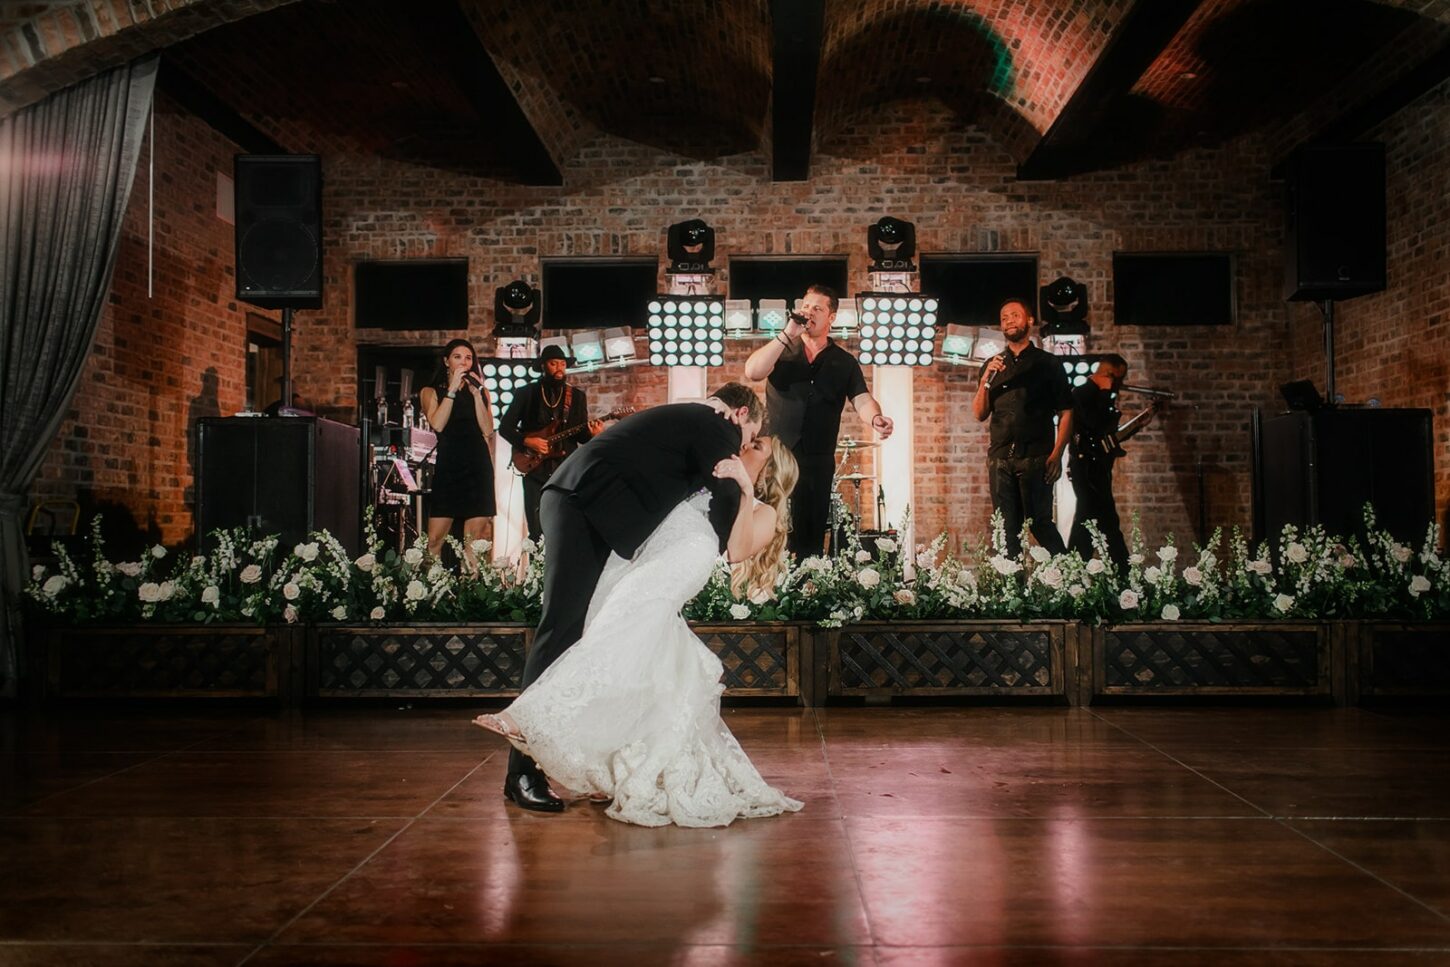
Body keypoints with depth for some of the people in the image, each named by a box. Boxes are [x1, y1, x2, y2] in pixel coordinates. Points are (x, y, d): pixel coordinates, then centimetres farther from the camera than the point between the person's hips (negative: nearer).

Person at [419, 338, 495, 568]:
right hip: (447, 468, -2)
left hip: (478, 467, 2)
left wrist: (476, 394, -5)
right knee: (434, 540, -11)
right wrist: (452, 389, -9)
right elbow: (437, 424, -10)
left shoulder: (480, 391, 15)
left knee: (473, 543, 1)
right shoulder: (431, 392, 10)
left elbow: (487, 430, 1)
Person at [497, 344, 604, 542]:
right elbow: (505, 427, 6)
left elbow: (581, 435, 9)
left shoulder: (577, 396, 11)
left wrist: (591, 433, -13)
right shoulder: (526, 393, 7)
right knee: (537, 532, -3)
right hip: (535, 470, -1)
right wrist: (526, 441, -10)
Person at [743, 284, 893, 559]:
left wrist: (876, 419, -28)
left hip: (818, 462, 0)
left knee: (811, 541, 1)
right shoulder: (781, 352, 10)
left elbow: (861, 400, -4)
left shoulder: (844, 363, 10)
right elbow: (752, 371, -10)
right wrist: (788, 334, -13)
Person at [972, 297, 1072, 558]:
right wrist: (986, 380, -7)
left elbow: (1065, 413, 2)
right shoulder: (992, 366, 16)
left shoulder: (1048, 363, 7)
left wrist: (1056, 455, -10)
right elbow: (980, 414, 9)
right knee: (1007, 528, 2)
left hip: (1036, 458, -3)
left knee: (1039, 524, -7)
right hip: (1000, 458, 3)